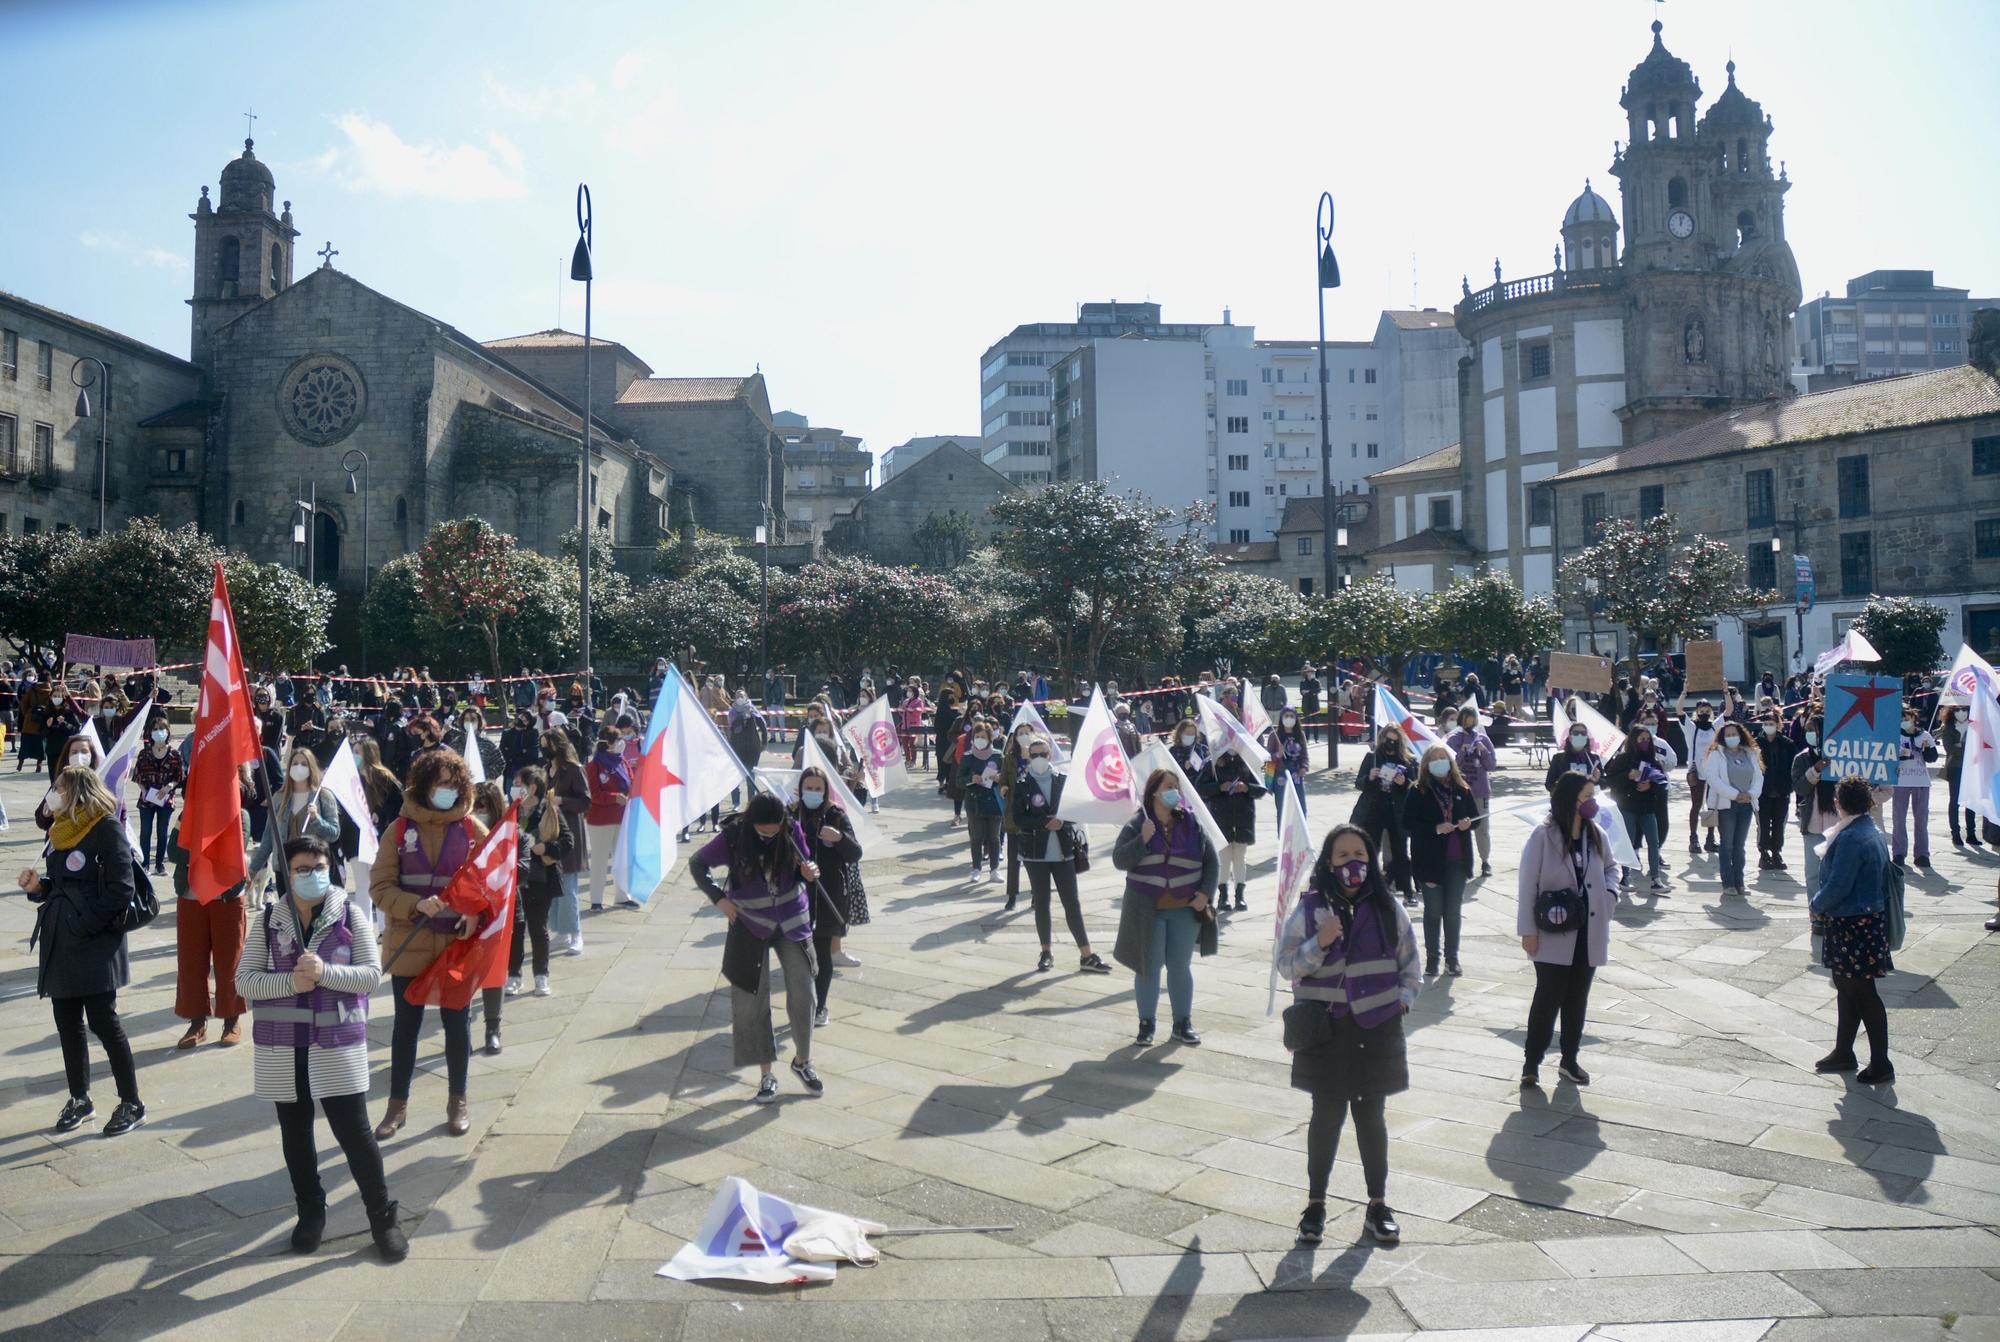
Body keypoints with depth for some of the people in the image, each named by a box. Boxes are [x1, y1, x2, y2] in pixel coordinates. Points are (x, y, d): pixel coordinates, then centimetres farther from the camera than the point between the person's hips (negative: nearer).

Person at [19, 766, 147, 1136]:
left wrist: (84, 926, -18)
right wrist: (39, 886, 2)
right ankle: (79, 1099, 25)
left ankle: (131, 1103, 7)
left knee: (103, 1022, -4)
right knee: (67, 1021, 12)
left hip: (94, 945, -8)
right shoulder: (61, 829, 12)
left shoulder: (108, 830, -12)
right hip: (60, 944, 8)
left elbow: (120, 891, -17)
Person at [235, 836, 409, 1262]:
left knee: (354, 1130, -2)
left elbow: (372, 973, -6)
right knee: (295, 1132, 13)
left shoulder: (351, 915, -3)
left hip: (338, 1043, -2)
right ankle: (311, 1213, 31)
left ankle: (383, 1217, 10)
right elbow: (244, 980, -2)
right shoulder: (267, 920, 2)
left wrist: (324, 972, -21)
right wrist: (291, 981, -18)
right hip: (282, 1046, 3)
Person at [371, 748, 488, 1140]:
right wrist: (416, 905, -22)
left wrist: (476, 914, -20)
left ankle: (457, 1101, 26)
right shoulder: (399, 830, -2)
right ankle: (398, 1104, 25)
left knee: (457, 1023, 10)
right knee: (406, 1025, 11)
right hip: (408, 945, 0)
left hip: (457, 944, 0)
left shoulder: (473, 830, -2)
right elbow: (381, 887, -5)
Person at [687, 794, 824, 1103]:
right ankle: (765, 1074, 13)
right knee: (752, 1001, 1)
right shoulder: (732, 837, -15)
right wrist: (719, 898, -8)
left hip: (792, 922, 1)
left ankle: (803, 1061, 20)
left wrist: (807, 872, -19)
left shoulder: (792, 831, -11)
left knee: (803, 993, -1)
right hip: (751, 926, -1)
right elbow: (697, 864, 0)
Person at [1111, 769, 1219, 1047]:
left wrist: (1205, 893, -4)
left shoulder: (1192, 825, 3)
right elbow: (1119, 860, -9)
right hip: (1147, 910, -1)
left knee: (1181, 966, 9)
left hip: (1185, 910, 2)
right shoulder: (1136, 825, -2)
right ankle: (1146, 1024, 15)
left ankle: (1183, 1023, 20)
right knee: (1148, 967, 4)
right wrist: (1142, 840, -22)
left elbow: (1211, 861, 8)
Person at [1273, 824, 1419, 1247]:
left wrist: (1404, 998, 0)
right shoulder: (1309, 908, -6)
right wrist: (1319, 943, -20)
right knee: (1327, 1116, 5)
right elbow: (1286, 964, -5)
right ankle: (1315, 1203, 20)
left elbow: (1409, 960, 11)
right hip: (1325, 1030, -1)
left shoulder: (1387, 908, 0)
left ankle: (1378, 1204, 25)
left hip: (1377, 1030, 2)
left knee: (1371, 1116, 11)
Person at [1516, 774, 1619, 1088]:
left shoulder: (1595, 834, 3)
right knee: (1548, 998, -2)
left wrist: (1610, 893, -1)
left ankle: (1569, 1060, 26)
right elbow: (1528, 883, -11)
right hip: (1553, 935, -5)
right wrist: (1528, 930, -13)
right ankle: (1532, 1062, 10)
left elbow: (1611, 866, 20)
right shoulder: (1544, 836, -13)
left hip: (1589, 934, 5)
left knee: (1577, 999, 13)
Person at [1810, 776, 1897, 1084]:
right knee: (1847, 988, 19)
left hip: (1853, 927, -10)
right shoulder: (1872, 831, 7)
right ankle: (1843, 1052, 30)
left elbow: (1838, 886, -24)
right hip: (1871, 918, 10)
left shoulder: (1852, 838, -24)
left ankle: (1881, 1064, 8)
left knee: (1862, 993, 0)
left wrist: (1817, 905, -5)